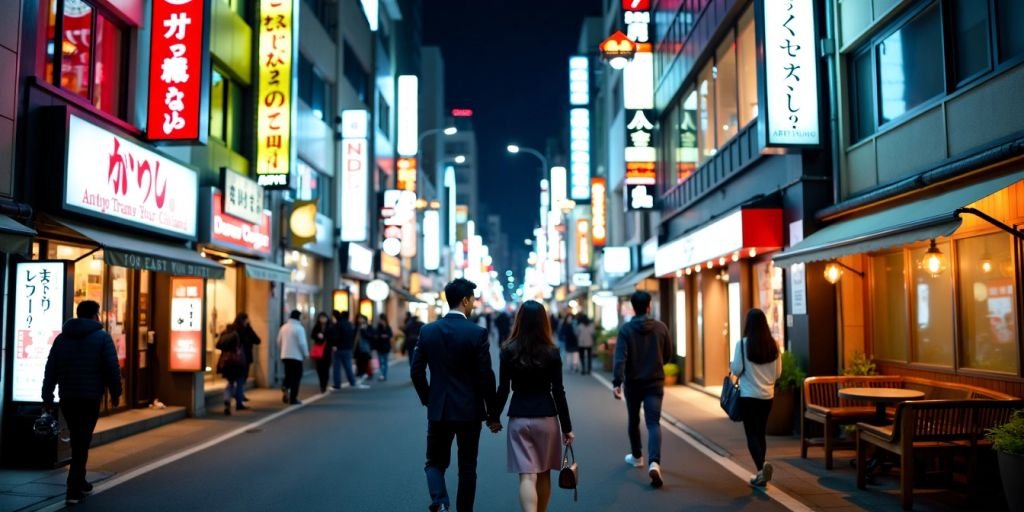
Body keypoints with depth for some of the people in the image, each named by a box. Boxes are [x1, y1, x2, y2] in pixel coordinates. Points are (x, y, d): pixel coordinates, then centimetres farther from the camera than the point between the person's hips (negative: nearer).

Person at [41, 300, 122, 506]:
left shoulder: (61, 338, 11)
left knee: (78, 441, 19)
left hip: (67, 398, 5)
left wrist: (47, 397, 12)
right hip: (90, 398, -5)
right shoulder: (102, 337, -3)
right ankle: (73, 490, -6)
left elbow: (50, 370, 10)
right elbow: (112, 369, -7)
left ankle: (79, 483, 26)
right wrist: (115, 393, 3)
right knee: (82, 443, -2)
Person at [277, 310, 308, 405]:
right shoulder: (299, 328, -12)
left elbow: (279, 342, 12)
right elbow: (302, 343, -15)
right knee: (296, 377, 2)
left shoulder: (283, 327, 7)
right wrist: (306, 354, -2)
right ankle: (293, 398, 1)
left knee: (288, 375, 17)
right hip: (296, 356, -6)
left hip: (285, 356, 6)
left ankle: (285, 387, -11)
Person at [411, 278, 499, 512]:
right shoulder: (478, 333, -11)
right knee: (467, 467, 12)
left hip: (438, 409, 2)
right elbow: (486, 376, -11)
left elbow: (416, 371, 0)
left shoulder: (428, 330, -1)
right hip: (469, 410, -2)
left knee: (435, 462, 14)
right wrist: (492, 413, -1)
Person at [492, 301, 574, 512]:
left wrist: (494, 417, 11)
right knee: (543, 474, 17)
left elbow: (503, 389, -3)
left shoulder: (508, 351, -4)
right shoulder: (551, 352, -6)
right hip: (546, 417, 0)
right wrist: (567, 427, 2)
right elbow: (558, 392, -5)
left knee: (527, 476, -2)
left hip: (519, 417, 0)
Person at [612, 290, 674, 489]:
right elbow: (668, 355, 6)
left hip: (633, 382, 0)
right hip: (655, 382, 0)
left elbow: (620, 357, -18)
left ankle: (637, 456, 36)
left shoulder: (626, 329, -9)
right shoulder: (660, 327, -3)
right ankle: (654, 462, -23)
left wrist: (617, 382, -22)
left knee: (633, 420, 20)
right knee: (654, 423, -4)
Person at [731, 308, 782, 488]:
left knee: (751, 434, 2)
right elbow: (778, 372, 5)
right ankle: (761, 472, 20)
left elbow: (737, 369, -10)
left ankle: (761, 466, -20)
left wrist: (731, 365, 12)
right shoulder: (773, 344, -1)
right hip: (767, 395, 4)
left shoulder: (743, 343, -13)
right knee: (760, 433, 16)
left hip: (748, 395, -4)